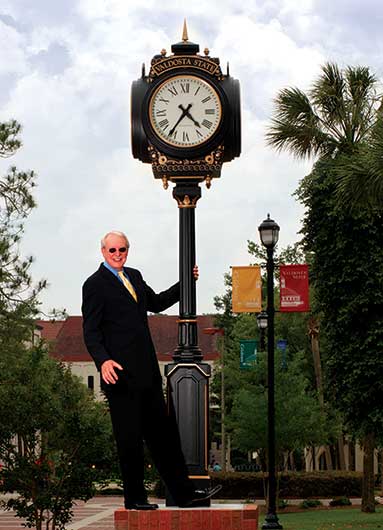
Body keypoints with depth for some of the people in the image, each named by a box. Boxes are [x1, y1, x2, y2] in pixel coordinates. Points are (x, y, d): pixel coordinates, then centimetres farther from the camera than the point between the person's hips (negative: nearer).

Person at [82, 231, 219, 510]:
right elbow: (91, 331, -11)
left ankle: (183, 492, 14)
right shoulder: (95, 285, -6)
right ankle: (134, 497, 9)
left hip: (147, 372, 8)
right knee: (130, 438, 0)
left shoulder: (134, 276, 16)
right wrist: (103, 361, -26)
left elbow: (157, 303, 30)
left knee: (164, 433, 10)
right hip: (120, 373, -7)